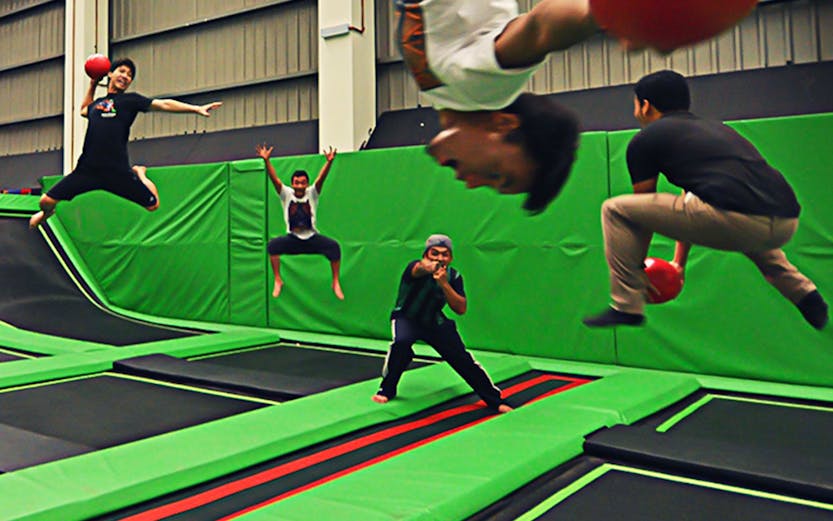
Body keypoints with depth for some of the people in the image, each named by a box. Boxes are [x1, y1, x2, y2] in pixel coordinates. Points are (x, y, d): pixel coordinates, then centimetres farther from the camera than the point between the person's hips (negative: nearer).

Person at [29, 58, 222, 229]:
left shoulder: (130, 100, 6)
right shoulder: (97, 103, 18)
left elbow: (163, 104, -3)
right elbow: (84, 110, 43)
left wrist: (196, 108, -12)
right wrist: (92, 85, 34)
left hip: (117, 171, -2)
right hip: (87, 168, 3)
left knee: (153, 204, -1)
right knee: (47, 201, -1)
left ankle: (139, 174, 28)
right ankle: (46, 213, 37)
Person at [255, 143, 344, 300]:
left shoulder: (312, 193, -5)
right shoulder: (286, 194, -4)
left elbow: (321, 178, -22)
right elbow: (274, 179, -17)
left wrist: (329, 162, -40)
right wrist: (266, 160, -33)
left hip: (312, 238, -1)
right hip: (292, 239, 1)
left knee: (334, 246, -27)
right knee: (272, 245, -27)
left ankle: (336, 282, -9)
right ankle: (278, 280, -10)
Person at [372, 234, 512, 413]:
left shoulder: (453, 276, -12)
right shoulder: (415, 266, -26)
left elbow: (461, 309, -21)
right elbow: (418, 269, -52)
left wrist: (444, 284, -35)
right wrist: (428, 267, -77)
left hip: (435, 322, 3)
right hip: (406, 317, -3)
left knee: (462, 358, -4)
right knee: (401, 342, -33)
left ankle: (494, 399, 13)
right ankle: (387, 390, -11)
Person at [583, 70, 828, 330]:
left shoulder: (645, 139, 12)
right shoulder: (713, 127, 33)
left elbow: (644, 208, 21)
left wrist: (638, 265, 34)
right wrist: (679, 263, 48)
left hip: (735, 221, -8)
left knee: (615, 209, 5)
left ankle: (626, 307, 6)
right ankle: (804, 293, 33)